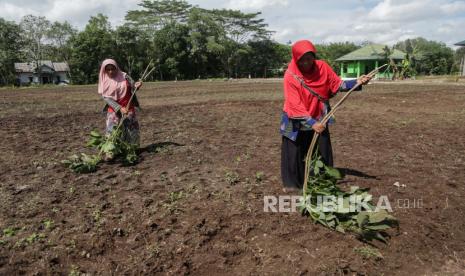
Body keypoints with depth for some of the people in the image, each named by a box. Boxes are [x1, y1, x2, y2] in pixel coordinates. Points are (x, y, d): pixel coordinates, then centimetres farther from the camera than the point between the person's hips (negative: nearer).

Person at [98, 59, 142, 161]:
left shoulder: (124, 76, -1)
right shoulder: (105, 82, -2)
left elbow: (132, 87, 4)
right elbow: (106, 98, -7)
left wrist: (136, 86, -23)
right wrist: (119, 108, -19)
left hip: (128, 108, 1)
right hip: (113, 109, -1)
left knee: (131, 128, 6)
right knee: (111, 129, -11)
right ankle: (110, 152, -13)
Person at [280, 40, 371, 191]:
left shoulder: (322, 67, -8)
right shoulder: (290, 76, -20)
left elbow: (337, 84, -1)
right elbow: (295, 105, -25)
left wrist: (356, 82, -17)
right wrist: (312, 123, -32)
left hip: (318, 119, 4)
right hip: (297, 122, -3)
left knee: (322, 152, 11)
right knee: (294, 153, 4)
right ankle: (292, 183, 22)